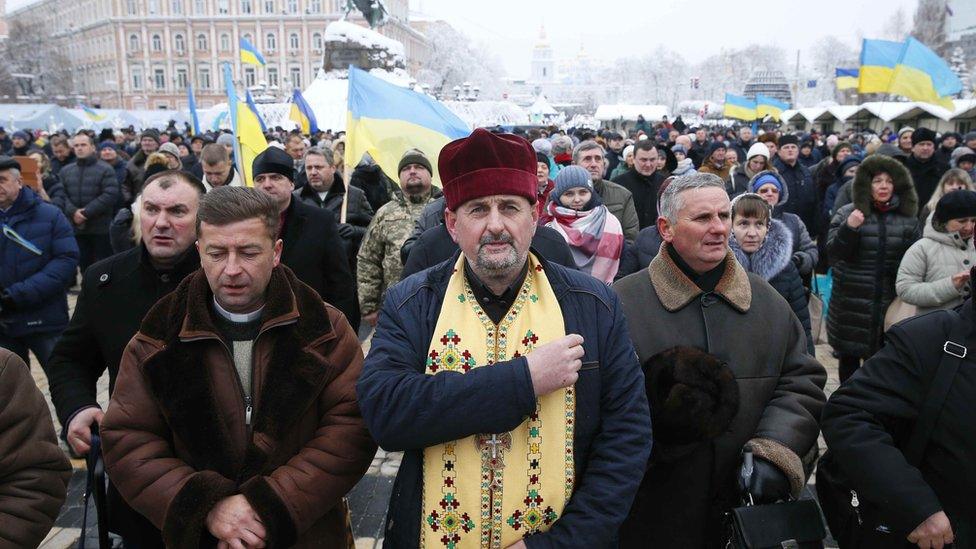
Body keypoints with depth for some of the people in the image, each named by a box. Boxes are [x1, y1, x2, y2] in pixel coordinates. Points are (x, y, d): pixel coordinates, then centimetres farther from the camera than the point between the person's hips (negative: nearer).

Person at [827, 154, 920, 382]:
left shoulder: (908, 218, 6)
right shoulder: (846, 213, -1)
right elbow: (833, 253, -7)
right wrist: (849, 228, -23)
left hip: (891, 302, 2)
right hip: (852, 301, -1)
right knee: (849, 355, 10)